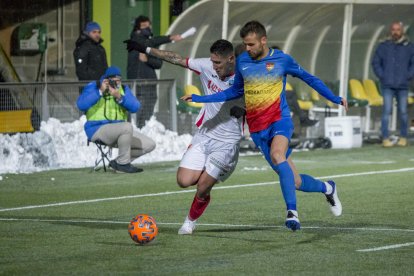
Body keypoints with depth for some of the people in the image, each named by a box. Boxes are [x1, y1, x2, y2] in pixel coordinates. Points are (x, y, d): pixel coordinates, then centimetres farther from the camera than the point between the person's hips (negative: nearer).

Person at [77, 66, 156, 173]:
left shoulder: (123, 89, 11)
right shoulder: (93, 87, -3)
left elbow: (135, 107, -6)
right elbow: (81, 105, -21)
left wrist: (119, 97, -21)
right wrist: (100, 92, -21)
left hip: (118, 131, 7)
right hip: (98, 130, -7)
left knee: (149, 144, -5)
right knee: (127, 126, -36)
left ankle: (118, 162, 3)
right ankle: (123, 163, -19)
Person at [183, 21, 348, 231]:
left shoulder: (281, 59, -3)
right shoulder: (242, 62, 5)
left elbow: (310, 79, 10)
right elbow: (236, 91, 20)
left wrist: (335, 99, 4)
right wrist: (199, 99, 16)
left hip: (280, 120, -3)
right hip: (258, 128, 3)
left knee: (277, 155, -36)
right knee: (295, 182, 1)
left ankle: (292, 212, -39)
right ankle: (327, 188, 31)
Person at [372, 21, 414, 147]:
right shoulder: (383, 46, 6)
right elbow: (376, 62, 10)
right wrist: (381, 76, 0)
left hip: (403, 86, 1)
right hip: (387, 85, -1)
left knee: (403, 112, 3)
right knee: (387, 111, -8)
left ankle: (403, 138, 12)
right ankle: (385, 138, -9)